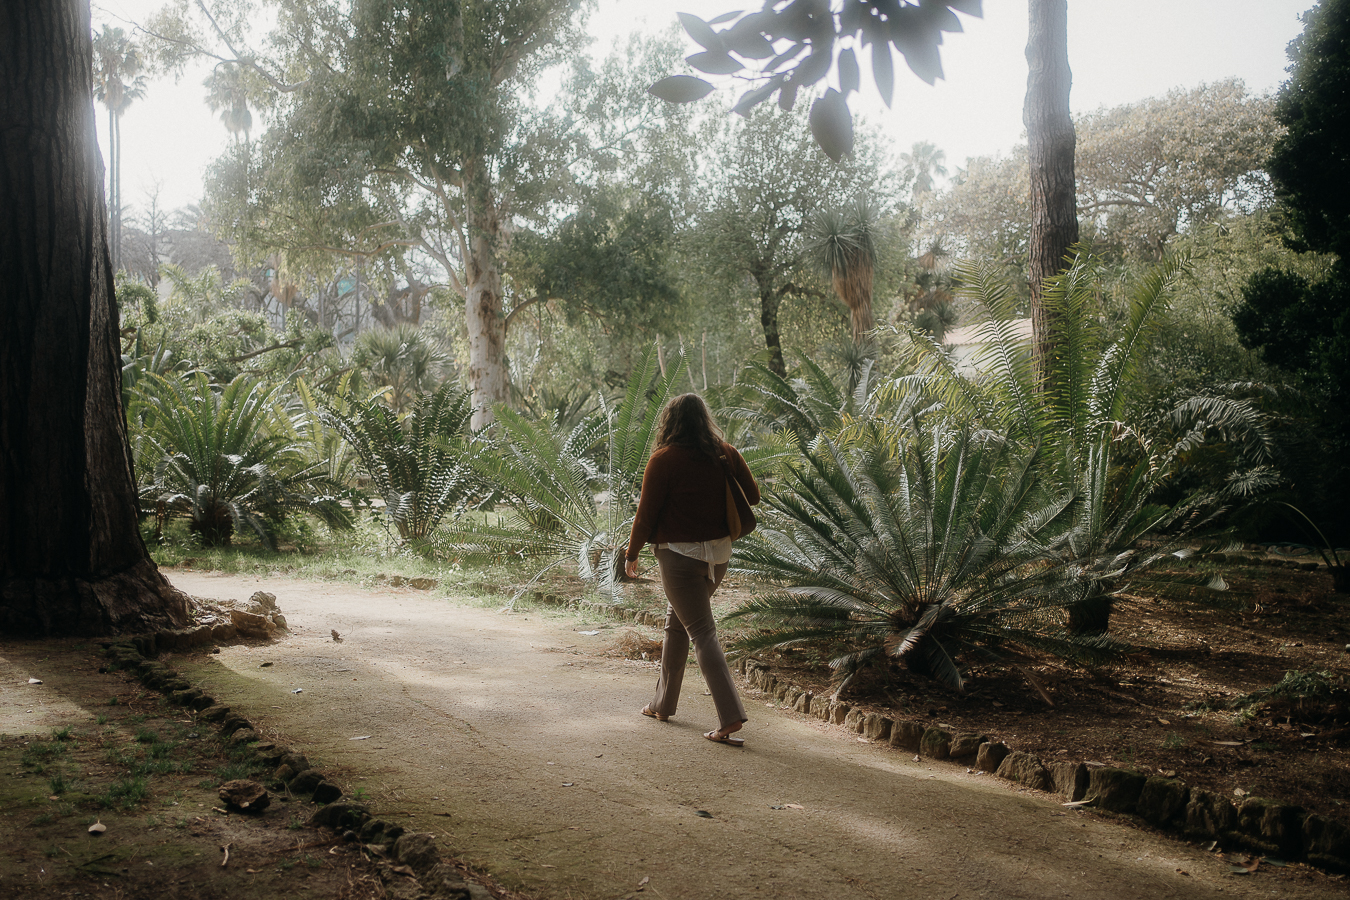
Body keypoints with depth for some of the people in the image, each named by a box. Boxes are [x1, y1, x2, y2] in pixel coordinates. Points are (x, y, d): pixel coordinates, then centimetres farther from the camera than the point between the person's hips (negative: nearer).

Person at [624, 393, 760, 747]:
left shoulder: (664, 459, -11)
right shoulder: (726, 454, 3)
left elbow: (646, 514, -8)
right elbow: (752, 495, 12)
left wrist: (632, 555, 4)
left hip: (680, 554, -6)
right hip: (719, 551, 6)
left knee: (702, 632, -5)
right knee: (677, 623, 21)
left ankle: (731, 716, -14)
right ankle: (664, 702, 31)